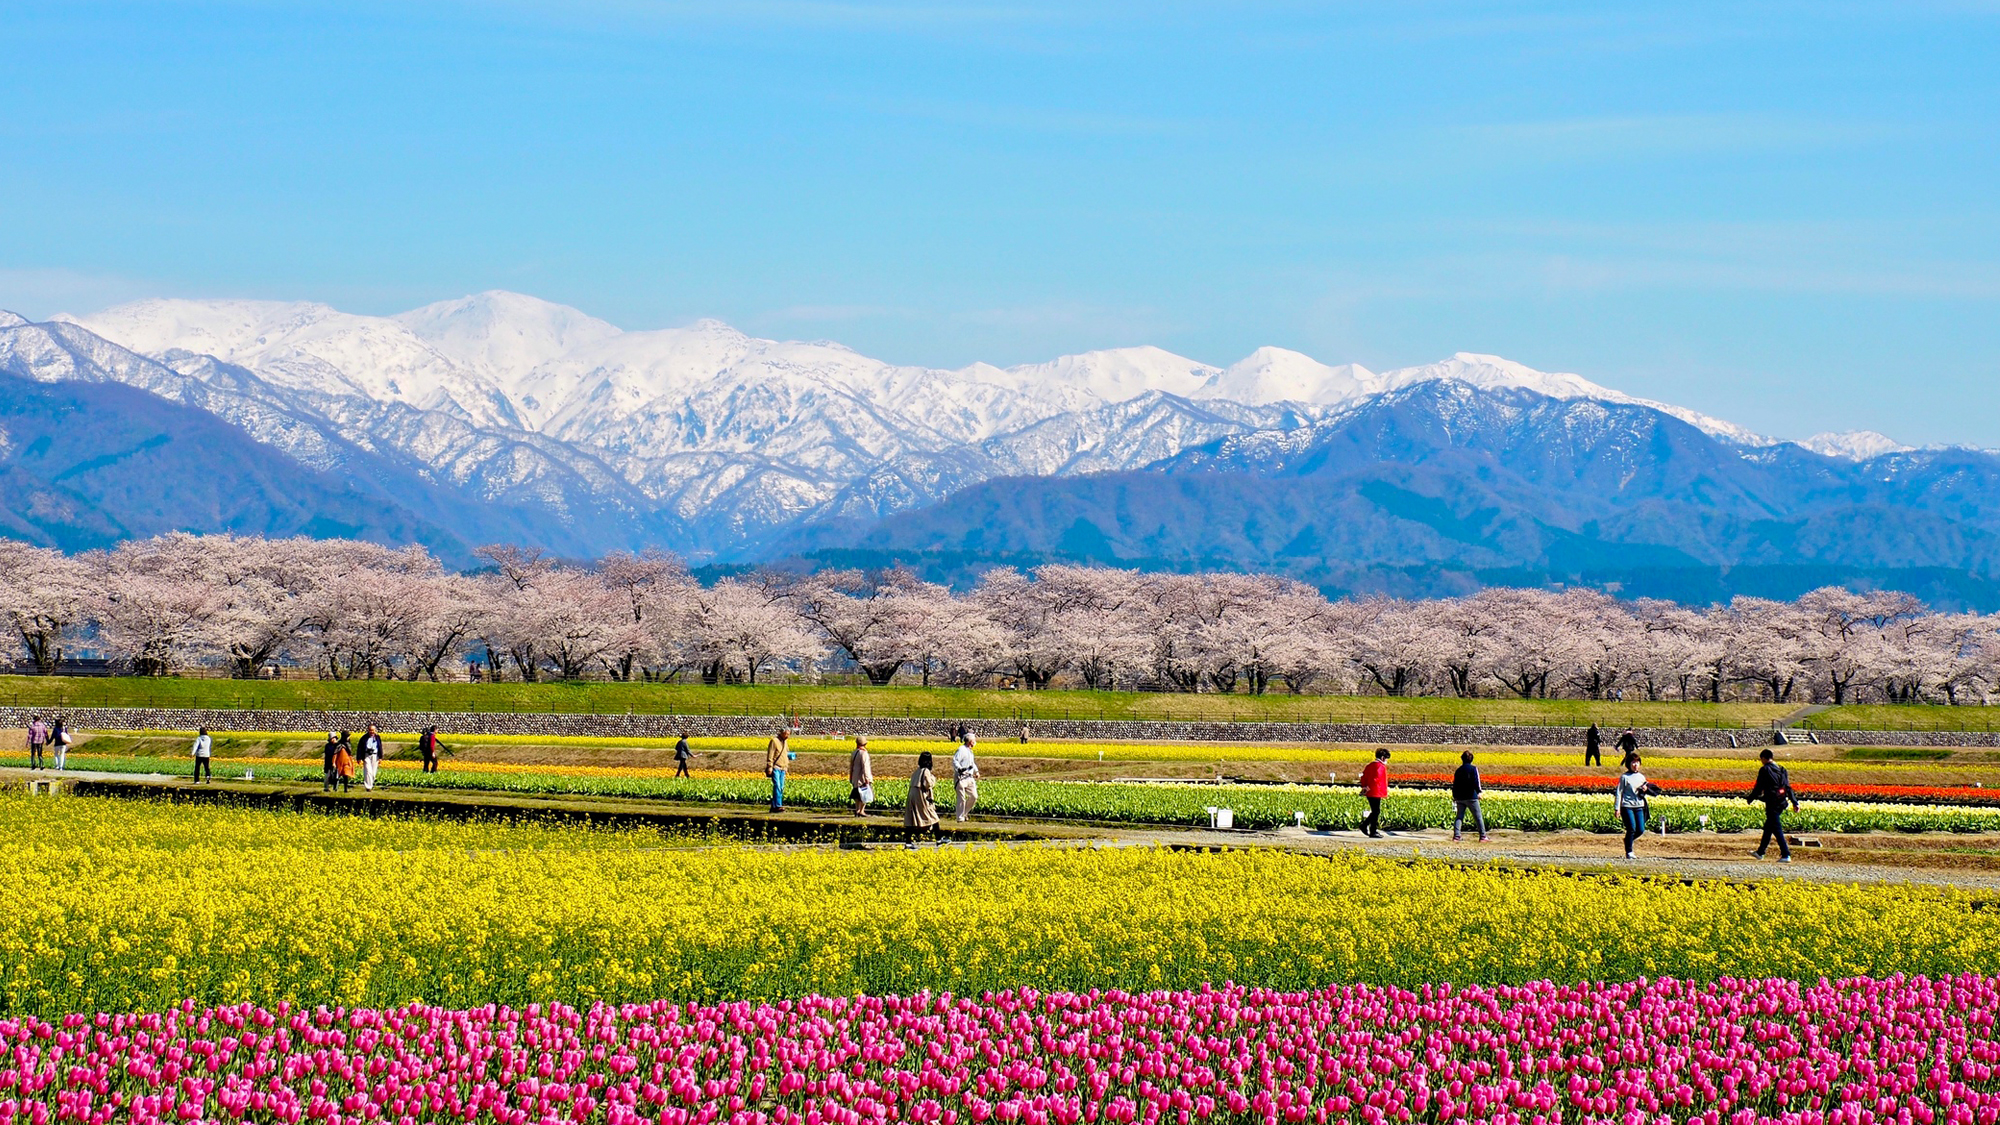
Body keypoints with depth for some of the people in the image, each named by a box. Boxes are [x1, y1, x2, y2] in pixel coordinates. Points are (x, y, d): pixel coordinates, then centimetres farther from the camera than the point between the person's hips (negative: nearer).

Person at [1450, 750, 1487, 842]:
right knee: (1478, 816, 4)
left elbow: (1454, 784, 13)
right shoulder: (1473, 769, -5)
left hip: (1459, 797, 4)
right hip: (1471, 797, -4)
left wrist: (1454, 796, 21)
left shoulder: (1458, 770, 9)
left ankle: (1456, 836, -6)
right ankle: (1482, 837, 4)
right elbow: (1476, 783, -12)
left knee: (1459, 816, 6)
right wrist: (1479, 791, 5)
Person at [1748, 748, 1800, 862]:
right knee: (1768, 827, 21)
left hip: (1772, 803, -8)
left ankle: (1786, 855, -16)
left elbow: (1758, 787, -7)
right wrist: (1795, 802, 14)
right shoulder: (1782, 770, 14)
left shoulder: (1765, 770, -8)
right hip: (1782, 803, 8)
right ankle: (1760, 852, 32)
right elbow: (1788, 788, 14)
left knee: (1777, 829, -8)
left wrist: (1751, 799, 7)